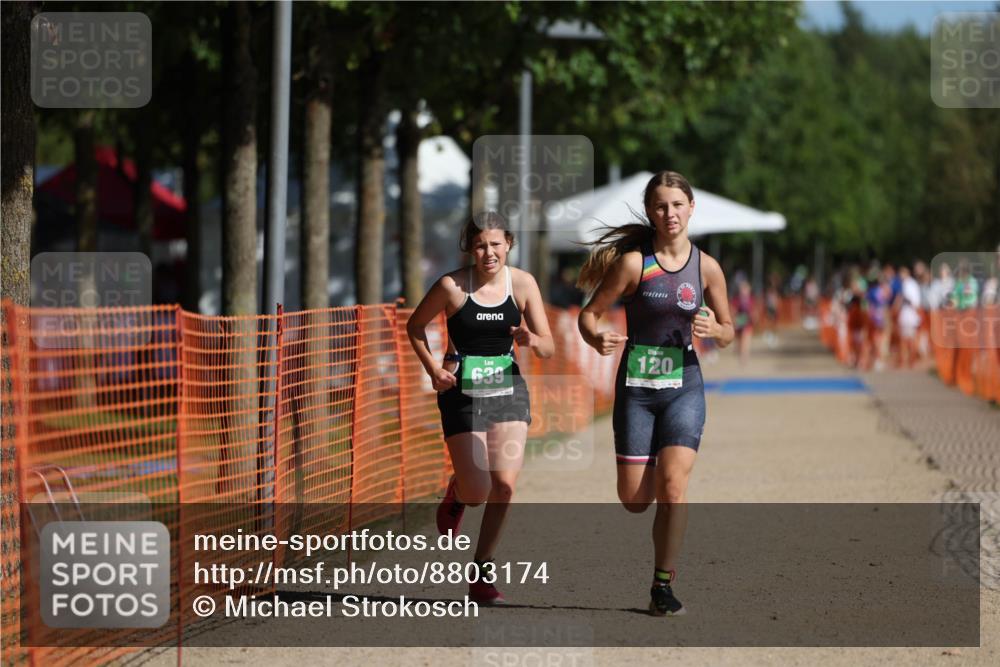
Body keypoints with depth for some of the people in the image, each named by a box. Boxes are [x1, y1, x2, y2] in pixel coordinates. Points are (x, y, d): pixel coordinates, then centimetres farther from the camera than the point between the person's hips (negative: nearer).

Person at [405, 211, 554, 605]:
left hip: (508, 389, 2)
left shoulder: (522, 284, -3)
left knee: (504, 484, -10)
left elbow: (548, 348, -1)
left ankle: (482, 575, 4)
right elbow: (415, 326, 6)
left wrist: (532, 341, -24)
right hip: (462, 392, -2)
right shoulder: (452, 286, -10)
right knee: (478, 492, -6)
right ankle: (456, 494, 35)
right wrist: (433, 369, -7)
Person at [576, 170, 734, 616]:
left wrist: (713, 329, -12)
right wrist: (596, 340, -25)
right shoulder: (633, 262, -6)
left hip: (685, 385, 1)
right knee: (634, 500, 1)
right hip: (636, 388, -1)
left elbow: (728, 331, 11)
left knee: (672, 486, -15)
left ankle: (663, 586, -5)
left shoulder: (706, 268, 1)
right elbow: (589, 313, -3)